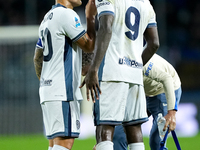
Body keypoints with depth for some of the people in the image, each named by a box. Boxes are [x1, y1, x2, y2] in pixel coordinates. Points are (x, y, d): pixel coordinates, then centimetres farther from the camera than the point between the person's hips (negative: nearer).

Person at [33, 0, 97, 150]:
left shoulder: (47, 18, 19)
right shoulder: (66, 14, -11)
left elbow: (37, 59, 23)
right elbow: (89, 46, -6)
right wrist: (91, 17, 3)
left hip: (47, 87, 10)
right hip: (63, 92, -10)